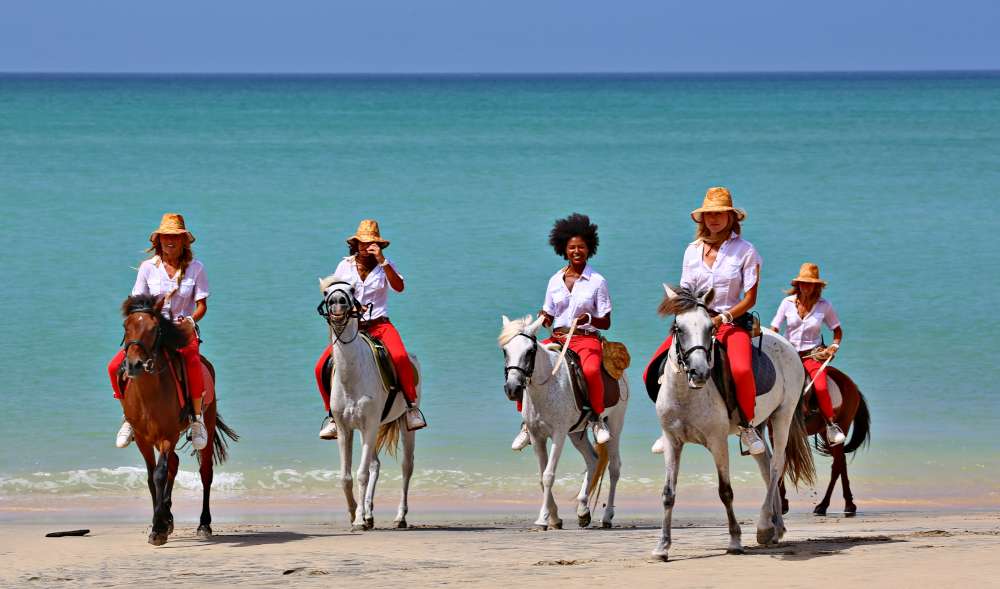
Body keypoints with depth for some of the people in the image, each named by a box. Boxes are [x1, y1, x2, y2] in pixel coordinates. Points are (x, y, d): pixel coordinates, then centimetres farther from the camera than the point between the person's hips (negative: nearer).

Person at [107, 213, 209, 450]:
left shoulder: (195, 268, 0)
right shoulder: (148, 268, 4)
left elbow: (202, 305, 0)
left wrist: (190, 320, -20)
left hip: (183, 331, -2)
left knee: (193, 361, -38)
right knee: (115, 367, -18)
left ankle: (198, 419, -22)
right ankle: (129, 417, 3)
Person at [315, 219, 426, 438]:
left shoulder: (385, 265, 4)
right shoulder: (345, 266, 10)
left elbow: (399, 287, -14)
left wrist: (382, 262, -21)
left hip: (379, 324, -2)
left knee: (400, 357, -34)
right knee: (322, 367, -16)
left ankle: (411, 406, -20)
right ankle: (332, 414, 2)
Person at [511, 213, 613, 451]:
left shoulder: (597, 281, 1)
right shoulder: (555, 281, 11)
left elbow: (606, 323, 0)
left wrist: (589, 319, -20)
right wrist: (543, 319, -6)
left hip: (586, 339, -4)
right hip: (557, 338, 4)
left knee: (591, 371, -36)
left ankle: (597, 418, -13)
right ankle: (528, 421, -5)